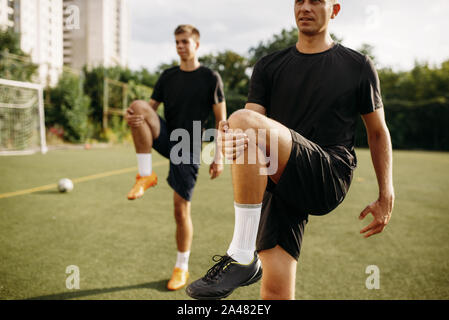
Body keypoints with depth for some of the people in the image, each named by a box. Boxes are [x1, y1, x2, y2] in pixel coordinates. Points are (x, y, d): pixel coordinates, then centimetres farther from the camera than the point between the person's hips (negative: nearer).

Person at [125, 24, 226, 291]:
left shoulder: (211, 77, -2)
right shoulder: (168, 76, 9)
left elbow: (221, 119, -3)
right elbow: (151, 107, 9)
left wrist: (219, 156, -10)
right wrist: (132, 117, -16)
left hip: (189, 149, -3)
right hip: (165, 138, 4)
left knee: (182, 210, -3)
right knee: (139, 106, -24)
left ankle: (182, 268, 18)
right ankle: (146, 176, -18)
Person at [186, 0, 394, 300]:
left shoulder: (359, 66, 12)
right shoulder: (269, 66, 16)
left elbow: (378, 132, 16)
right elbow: (251, 127, 4)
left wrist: (387, 196, 10)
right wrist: (233, 139, -22)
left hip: (330, 179, -3)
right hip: (282, 183, 3)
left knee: (242, 119, -28)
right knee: (275, 291, -12)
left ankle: (241, 258, -23)